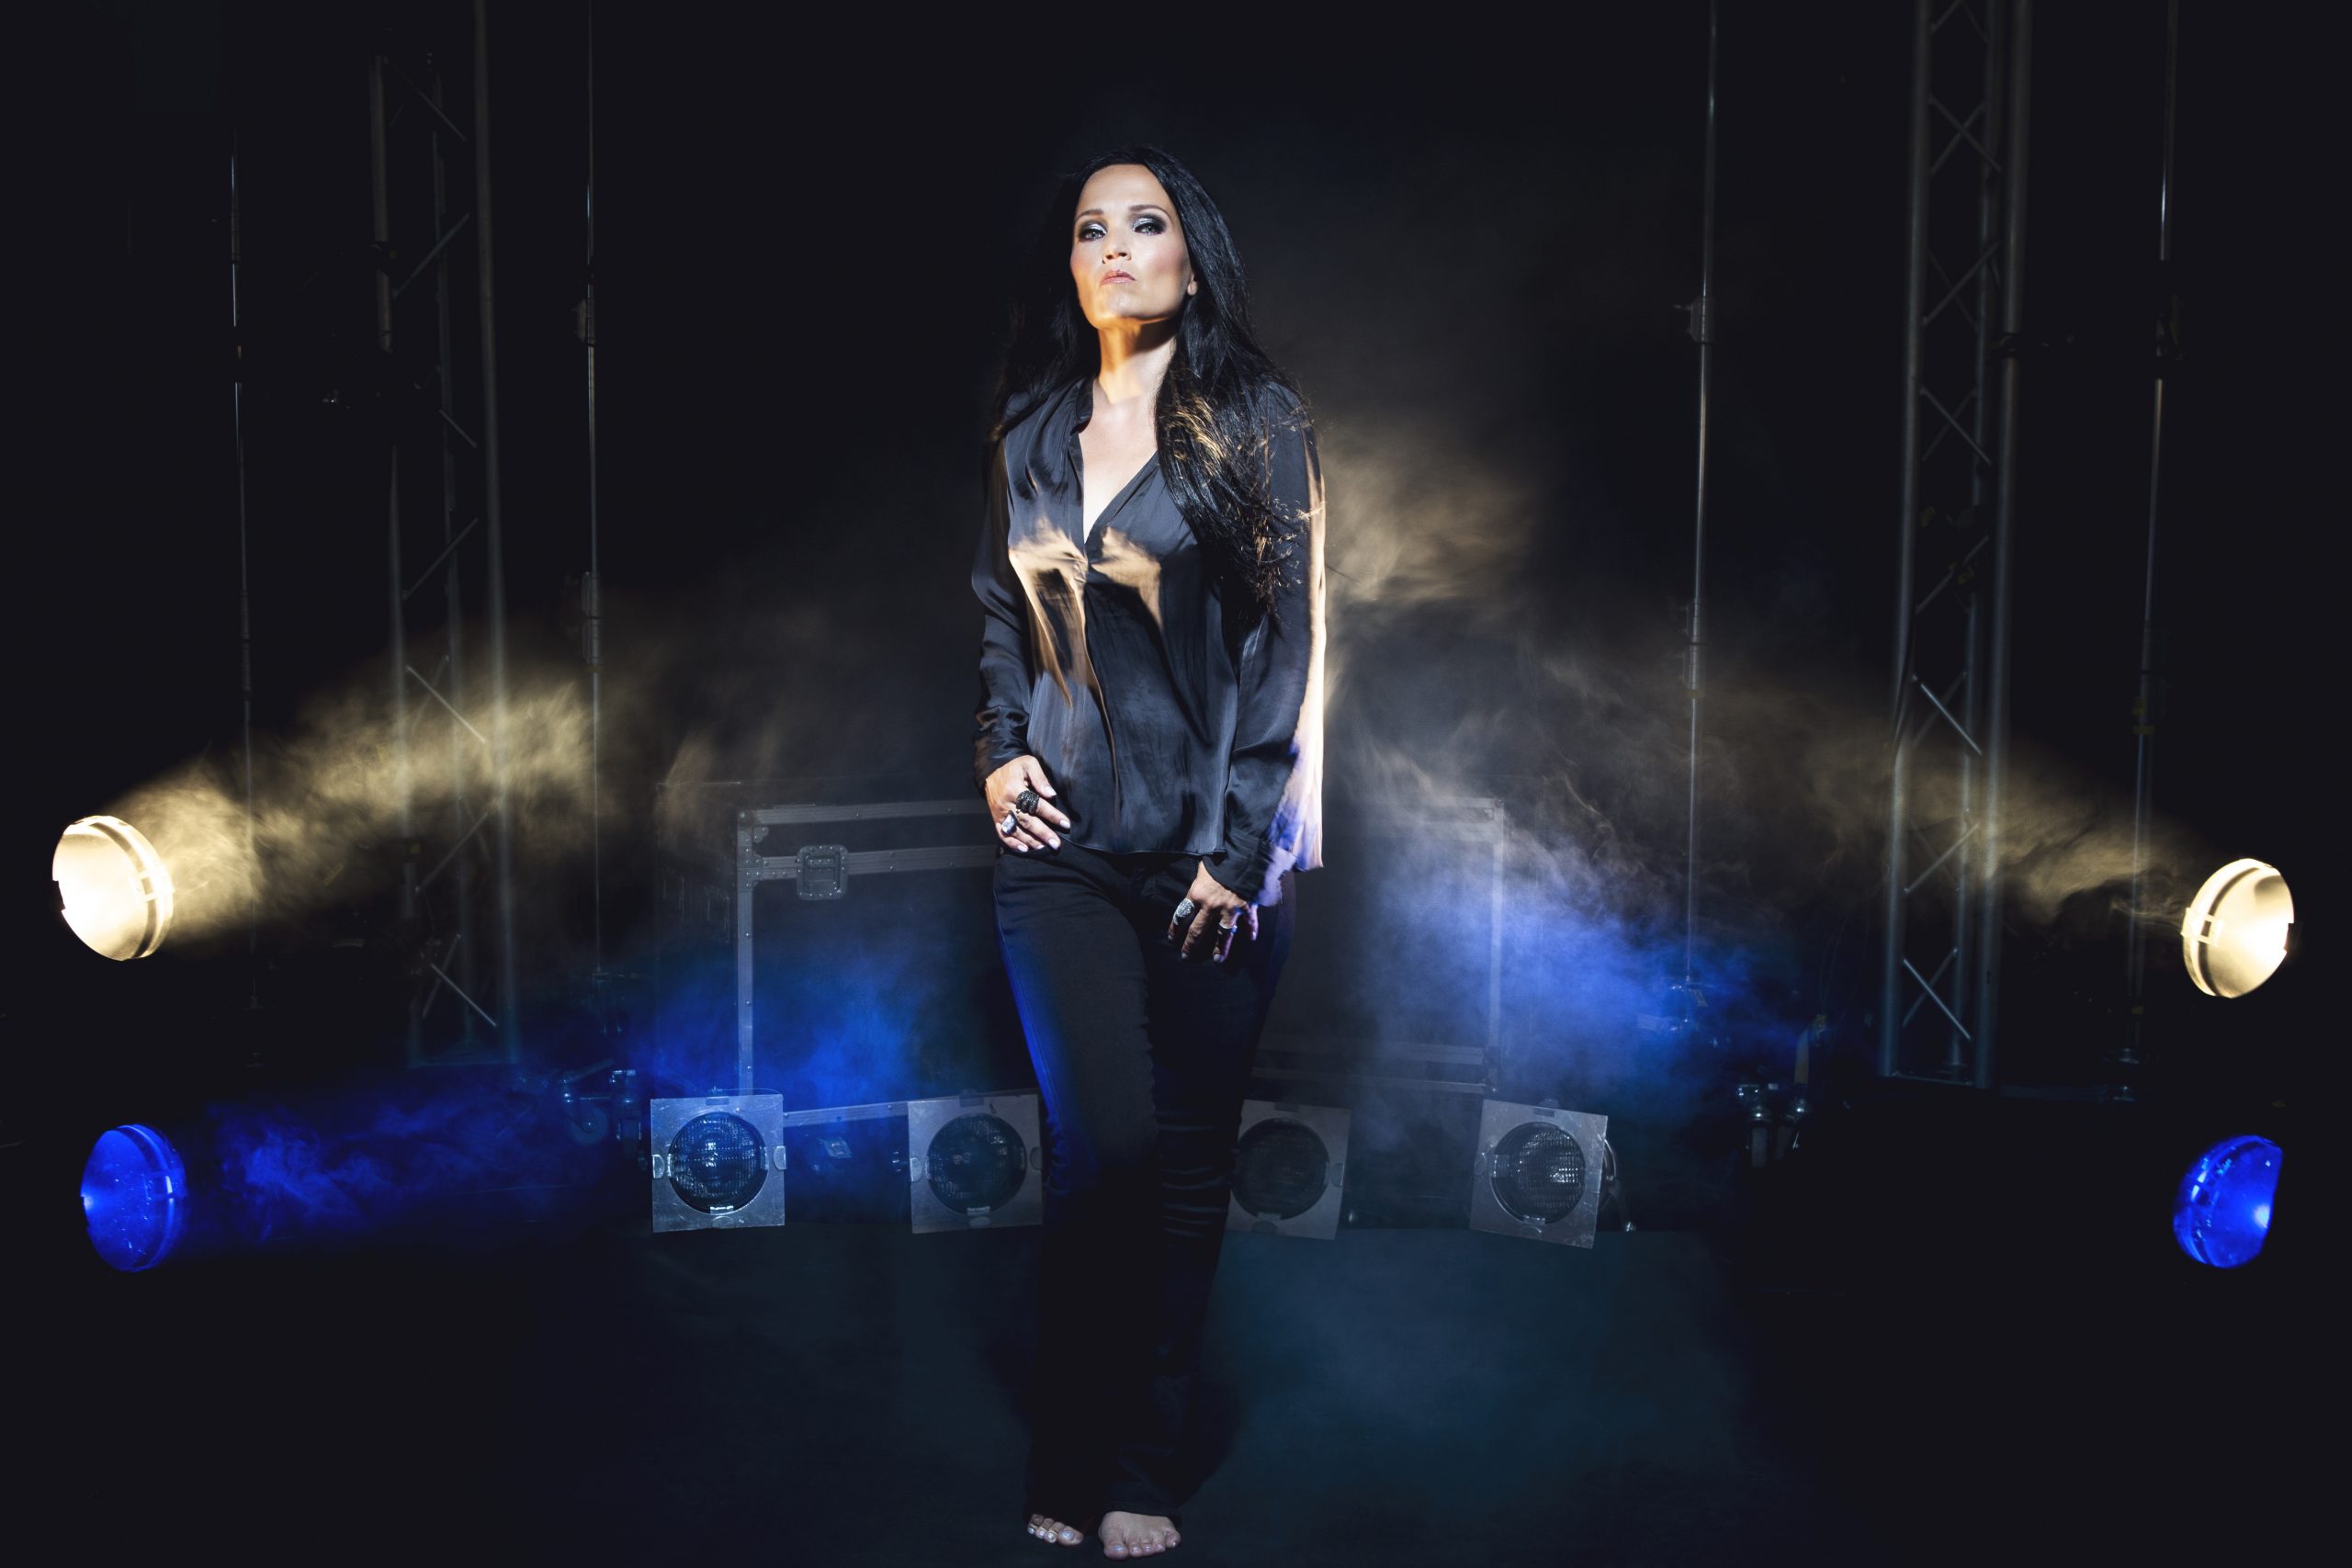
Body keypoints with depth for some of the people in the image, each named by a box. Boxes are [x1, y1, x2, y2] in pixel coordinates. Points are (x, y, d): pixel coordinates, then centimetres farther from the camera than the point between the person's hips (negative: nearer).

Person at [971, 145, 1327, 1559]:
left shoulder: (1255, 421, -2)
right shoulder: (1032, 431, 10)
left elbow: (1288, 639, -5)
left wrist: (1237, 845, -10)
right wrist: (1000, 747, 6)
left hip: (1214, 846, -2)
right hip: (1064, 841, 2)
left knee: (1188, 1157, 4)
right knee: (1103, 1142, -7)